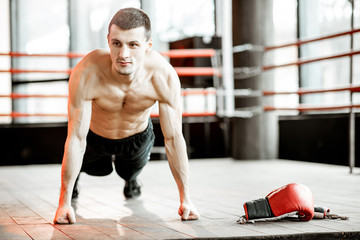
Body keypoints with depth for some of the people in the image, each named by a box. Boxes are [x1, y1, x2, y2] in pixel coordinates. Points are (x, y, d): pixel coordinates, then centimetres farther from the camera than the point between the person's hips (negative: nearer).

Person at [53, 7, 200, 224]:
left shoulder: (164, 77, -37)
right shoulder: (86, 74, -41)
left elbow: (174, 138, -28)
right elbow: (76, 139, -36)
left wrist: (185, 198, -26)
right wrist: (64, 202, -34)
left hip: (138, 136, 1)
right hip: (95, 135, -1)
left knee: (131, 171, 25)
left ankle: (131, 178, 61)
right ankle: (73, 176, 59)